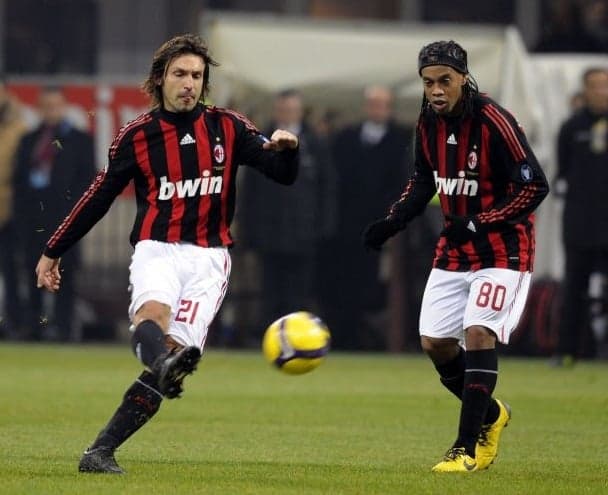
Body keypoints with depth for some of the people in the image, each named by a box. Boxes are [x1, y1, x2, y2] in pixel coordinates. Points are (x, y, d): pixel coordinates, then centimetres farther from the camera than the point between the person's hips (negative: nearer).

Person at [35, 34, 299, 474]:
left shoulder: (227, 127, 8)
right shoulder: (137, 136, 6)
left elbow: (284, 174, 7)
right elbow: (98, 198, 15)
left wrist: (287, 148, -16)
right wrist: (53, 251, 19)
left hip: (209, 256, 0)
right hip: (157, 249, 0)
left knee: (175, 350, -18)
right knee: (152, 311, -35)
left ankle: (102, 451, -16)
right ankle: (166, 368, -67)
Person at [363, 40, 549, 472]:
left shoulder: (494, 122, -22)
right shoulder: (429, 122, 0)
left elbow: (534, 187, -22)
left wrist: (478, 224, -26)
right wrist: (393, 221, 2)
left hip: (502, 250, -7)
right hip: (454, 250, 7)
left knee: (478, 332, -20)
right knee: (435, 343, 4)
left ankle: (467, 449, -16)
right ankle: (491, 415, 29)